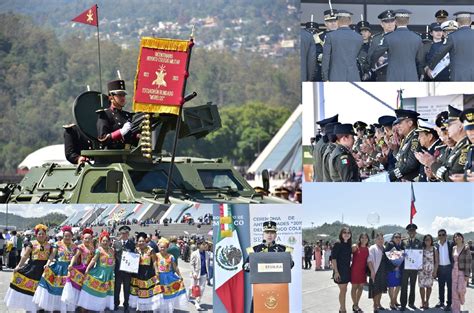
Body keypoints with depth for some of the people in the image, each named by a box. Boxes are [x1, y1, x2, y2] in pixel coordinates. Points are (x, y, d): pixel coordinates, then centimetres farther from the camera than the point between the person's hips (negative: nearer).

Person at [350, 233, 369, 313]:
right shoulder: (355, 247, -9)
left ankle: (356, 304, 23)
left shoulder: (367, 249, 6)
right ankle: (355, 305, 11)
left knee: (361, 287, 10)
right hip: (355, 269, -5)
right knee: (354, 287, 2)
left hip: (363, 270, 5)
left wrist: (367, 270, 7)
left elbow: (367, 260, 12)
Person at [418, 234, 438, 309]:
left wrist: (435, 271, -3)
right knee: (421, 286, -2)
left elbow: (436, 261, 3)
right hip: (422, 269, 1)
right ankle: (423, 302, 8)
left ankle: (427, 302, 10)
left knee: (428, 286, 0)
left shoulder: (434, 249, 3)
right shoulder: (421, 249, 5)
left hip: (430, 270, -1)